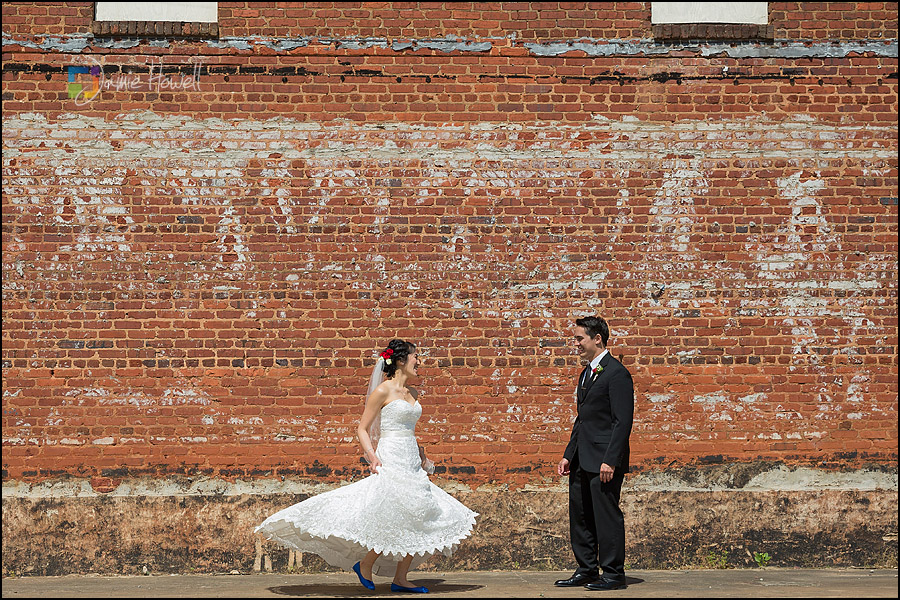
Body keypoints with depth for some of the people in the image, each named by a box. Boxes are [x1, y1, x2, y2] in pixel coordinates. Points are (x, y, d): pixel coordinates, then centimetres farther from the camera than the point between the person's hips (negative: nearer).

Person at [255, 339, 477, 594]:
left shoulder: (412, 393, 15)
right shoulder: (383, 391, -7)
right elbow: (362, 428, -6)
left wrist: (422, 456, 21)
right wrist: (371, 455, -19)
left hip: (412, 463, 8)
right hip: (391, 461, -8)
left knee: (418, 520, 3)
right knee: (395, 520, -13)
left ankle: (400, 579, 10)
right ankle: (365, 565, 7)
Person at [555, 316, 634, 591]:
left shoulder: (616, 373, -12)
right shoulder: (587, 373, 17)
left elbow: (623, 421, -16)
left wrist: (610, 460, -21)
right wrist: (568, 455, 16)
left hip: (604, 461, -9)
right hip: (582, 461, 9)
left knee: (607, 516, -3)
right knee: (579, 516, 12)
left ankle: (613, 573, 5)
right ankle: (586, 570, 21)